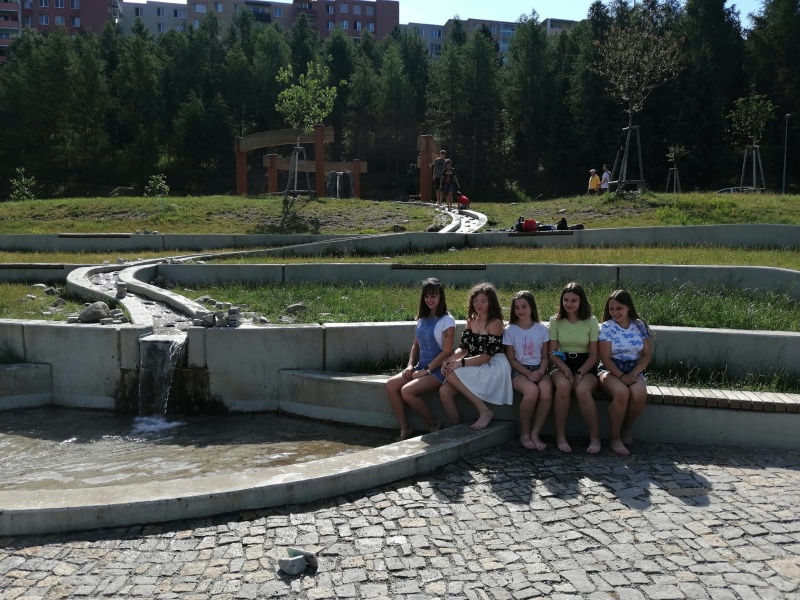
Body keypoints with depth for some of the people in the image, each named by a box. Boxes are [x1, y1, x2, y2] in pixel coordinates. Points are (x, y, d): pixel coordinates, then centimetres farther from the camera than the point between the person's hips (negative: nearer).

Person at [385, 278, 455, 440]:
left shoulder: (447, 320, -10)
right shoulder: (422, 319, 12)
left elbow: (447, 351, -14)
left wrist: (426, 371, -15)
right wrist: (410, 365, 1)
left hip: (438, 369, -7)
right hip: (421, 366, 7)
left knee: (407, 391, -26)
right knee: (391, 385, -13)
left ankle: (434, 425, -6)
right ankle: (405, 429, -6)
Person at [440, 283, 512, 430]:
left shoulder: (495, 323, -9)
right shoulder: (471, 320, 11)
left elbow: (487, 356, -15)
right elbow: (464, 348, 7)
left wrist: (461, 363, -25)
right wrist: (450, 359, -14)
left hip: (493, 368, -6)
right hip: (474, 367, 6)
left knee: (451, 374, -26)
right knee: (444, 391, -18)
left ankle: (484, 411, -19)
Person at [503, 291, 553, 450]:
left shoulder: (542, 329, 7)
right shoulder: (510, 330, 2)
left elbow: (545, 357, 8)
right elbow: (511, 359, 0)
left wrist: (540, 372, -13)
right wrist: (528, 373, -13)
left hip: (539, 369, 2)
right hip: (519, 371, -2)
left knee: (546, 390, -33)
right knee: (532, 391, -35)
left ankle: (535, 434, -16)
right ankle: (524, 434, -13)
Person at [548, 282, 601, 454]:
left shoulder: (591, 321, 2)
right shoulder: (555, 321, 5)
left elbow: (594, 355, 0)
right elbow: (552, 353, 1)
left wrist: (580, 373, -16)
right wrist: (566, 369, -17)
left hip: (586, 367, -1)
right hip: (562, 365, 1)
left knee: (582, 390, -34)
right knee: (563, 385, -35)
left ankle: (595, 438, -19)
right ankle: (560, 436, -24)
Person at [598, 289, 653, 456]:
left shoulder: (640, 325, 4)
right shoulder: (606, 327, -4)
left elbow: (647, 354, 2)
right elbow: (605, 358, -8)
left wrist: (633, 373, -13)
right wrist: (621, 376, -22)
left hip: (634, 371, 2)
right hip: (610, 370, -2)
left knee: (639, 394, -31)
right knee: (621, 392, -35)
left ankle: (627, 429, -3)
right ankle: (615, 438, -18)